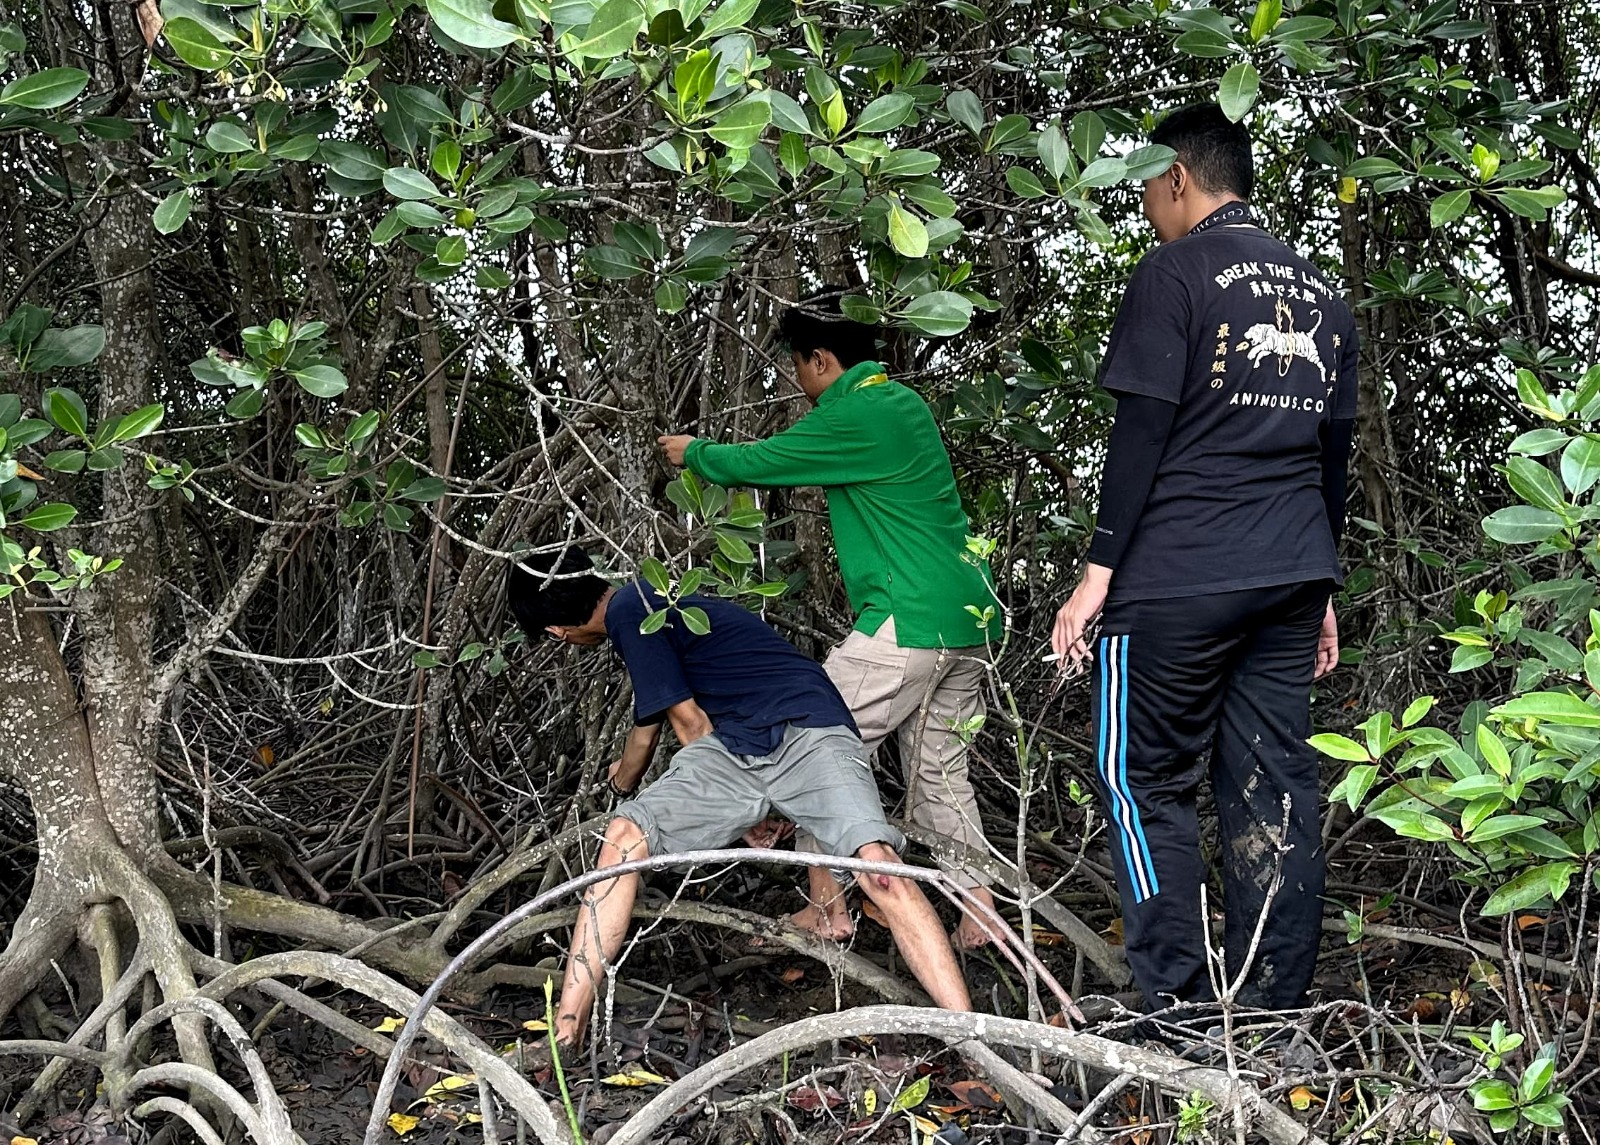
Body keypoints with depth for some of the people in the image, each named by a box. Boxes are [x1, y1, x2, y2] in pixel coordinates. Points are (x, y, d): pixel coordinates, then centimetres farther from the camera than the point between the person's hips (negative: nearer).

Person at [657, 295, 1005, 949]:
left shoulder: (854, 416, -11)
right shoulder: (904, 403, 17)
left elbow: (755, 464, -4)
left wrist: (692, 452, 15)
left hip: (908, 623, -9)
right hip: (969, 620, 9)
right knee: (940, 774, 14)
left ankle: (827, 907, 4)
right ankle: (980, 914, 12)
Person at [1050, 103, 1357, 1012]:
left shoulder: (1176, 272, -5)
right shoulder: (1320, 292, 16)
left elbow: (1143, 433, -11)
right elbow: (1333, 453, 18)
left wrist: (1099, 570, -9)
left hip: (1178, 580, -6)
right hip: (1292, 578, 6)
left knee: (1147, 783, 2)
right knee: (1276, 791, 6)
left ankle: (1180, 1012, -2)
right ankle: (1273, 1022, 8)